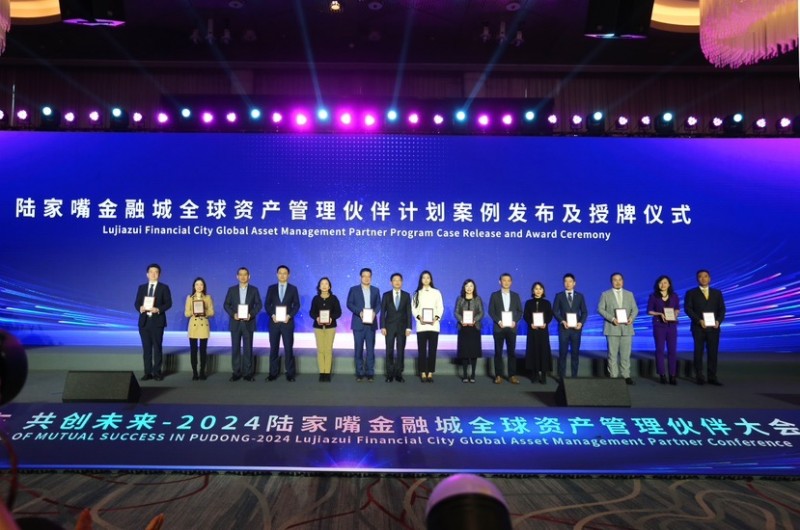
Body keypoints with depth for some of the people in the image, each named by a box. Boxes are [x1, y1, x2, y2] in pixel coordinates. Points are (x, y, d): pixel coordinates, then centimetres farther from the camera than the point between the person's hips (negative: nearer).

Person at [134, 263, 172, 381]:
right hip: (144, 321, 3)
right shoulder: (142, 287, 12)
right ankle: (148, 372, 10)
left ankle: (157, 372, 6)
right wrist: (140, 308, -14)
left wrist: (158, 309, -21)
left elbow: (168, 303, -5)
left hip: (157, 321, -3)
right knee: (146, 347, 5)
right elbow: (136, 303, 8)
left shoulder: (164, 287, 2)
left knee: (157, 347, 1)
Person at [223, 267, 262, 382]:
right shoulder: (232, 290, 7)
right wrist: (233, 314, -12)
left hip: (248, 323, -1)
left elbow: (258, 305, 2)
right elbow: (226, 305, 4)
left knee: (248, 348, 1)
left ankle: (248, 373, 6)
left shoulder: (254, 290, 5)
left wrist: (251, 314, -14)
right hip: (235, 323, 1)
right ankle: (236, 373, 9)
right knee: (235, 348, 3)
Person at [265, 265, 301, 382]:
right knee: (274, 348, 4)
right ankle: (273, 373, 10)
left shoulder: (293, 289, 5)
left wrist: (289, 316, -12)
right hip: (274, 321, 1)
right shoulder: (271, 288, 8)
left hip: (287, 322, -1)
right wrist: (272, 315, -10)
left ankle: (290, 373, 6)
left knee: (288, 348, 1)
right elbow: (267, 304, 6)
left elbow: (297, 305, 2)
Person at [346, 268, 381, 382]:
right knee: (358, 349, 2)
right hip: (358, 323, -1)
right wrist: (359, 312, -17)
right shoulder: (354, 289, 4)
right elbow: (349, 304, -2)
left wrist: (375, 312, -13)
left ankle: (370, 373, 6)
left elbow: (378, 304, 8)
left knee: (370, 348, 1)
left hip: (371, 323, 1)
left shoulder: (375, 290, 11)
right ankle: (359, 373, 8)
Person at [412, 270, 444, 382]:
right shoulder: (417, 293, 11)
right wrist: (419, 317, -12)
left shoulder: (436, 292, 9)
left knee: (432, 350, -1)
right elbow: (413, 308, 6)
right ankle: (423, 373, 3)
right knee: (422, 350, -1)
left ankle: (430, 373, 4)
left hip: (433, 325, 0)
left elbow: (440, 307, 5)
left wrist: (436, 317, -13)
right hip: (421, 325, 0)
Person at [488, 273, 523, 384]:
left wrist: (515, 321, -9)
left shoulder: (515, 296, 10)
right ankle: (498, 376, 6)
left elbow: (520, 311, 8)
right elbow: (491, 311, 1)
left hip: (511, 327, 1)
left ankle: (512, 375, 6)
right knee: (498, 352, 1)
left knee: (512, 352, 2)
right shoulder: (494, 295, 5)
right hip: (499, 327, -1)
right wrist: (498, 321, -13)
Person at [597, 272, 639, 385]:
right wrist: (612, 318, -15)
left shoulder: (629, 294, 14)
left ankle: (626, 376, 8)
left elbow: (635, 309, 10)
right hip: (612, 328, -2)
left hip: (626, 328, 2)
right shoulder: (605, 294, 5)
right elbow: (600, 309, -2)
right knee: (612, 353, -1)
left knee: (626, 354, 3)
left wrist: (631, 318, -11)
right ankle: (613, 376, 4)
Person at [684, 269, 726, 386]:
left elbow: (721, 309, 8)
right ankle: (699, 377, 6)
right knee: (698, 352, 2)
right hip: (698, 327, -2)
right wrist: (699, 320, -16)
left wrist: (718, 321, -10)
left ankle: (712, 377, 6)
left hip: (713, 327, 2)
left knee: (713, 352, 1)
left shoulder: (717, 293, 13)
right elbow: (688, 308, -3)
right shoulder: (691, 293, 5)